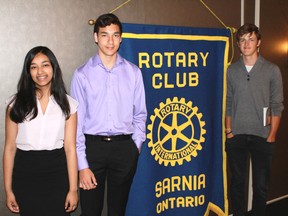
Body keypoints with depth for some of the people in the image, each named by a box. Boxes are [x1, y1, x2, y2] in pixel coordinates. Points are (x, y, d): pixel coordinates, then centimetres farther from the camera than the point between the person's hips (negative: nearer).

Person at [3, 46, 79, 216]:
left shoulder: (67, 104, -1)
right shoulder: (17, 103, 0)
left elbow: (70, 148, -5)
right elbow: (10, 147, 0)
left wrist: (73, 189, -7)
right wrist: (8, 189, -2)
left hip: (58, 172, 0)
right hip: (25, 174, 1)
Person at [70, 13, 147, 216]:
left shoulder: (133, 72, 2)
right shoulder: (82, 74, -3)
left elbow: (140, 114, 8)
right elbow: (77, 120, -4)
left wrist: (136, 146, 3)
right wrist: (82, 165, -6)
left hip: (124, 148, 1)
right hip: (92, 147, -1)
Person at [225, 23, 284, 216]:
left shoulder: (272, 70, -1)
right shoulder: (232, 70, 5)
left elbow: (277, 106, -1)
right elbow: (228, 103, 7)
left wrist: (272, 135, -6)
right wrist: (229, 130, 3)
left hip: (262, 136, -1)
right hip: (236, 135, 2)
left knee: (261, 184, 6)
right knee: (237, 181, 11)